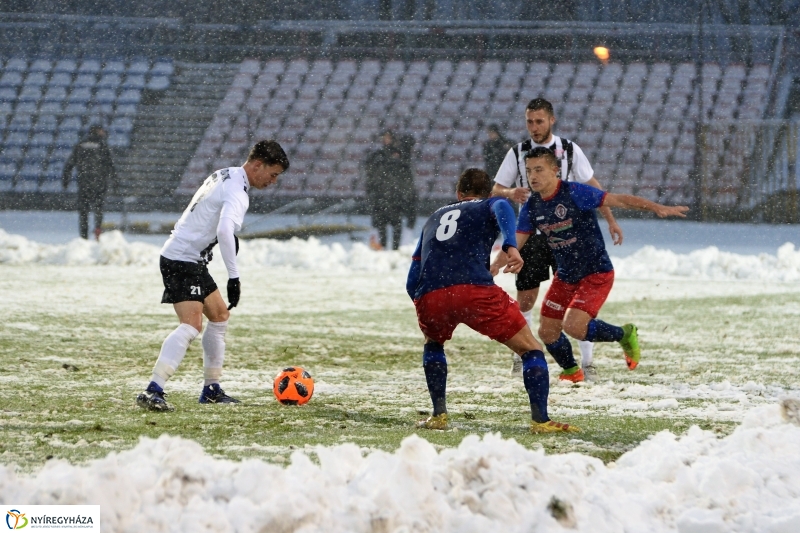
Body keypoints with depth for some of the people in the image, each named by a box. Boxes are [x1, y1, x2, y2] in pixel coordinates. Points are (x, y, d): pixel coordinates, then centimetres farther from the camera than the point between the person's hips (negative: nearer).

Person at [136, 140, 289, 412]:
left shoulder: (224, 175, 13)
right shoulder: (237, 193, -19)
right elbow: (224, 231, -35)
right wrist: (234, 277, -35)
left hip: (193, 261, 11)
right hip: (182, 260, -11)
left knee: (219, 315, 21)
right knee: (191, 325, -23)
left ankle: (211, 389, 26)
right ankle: (153, 391, -35)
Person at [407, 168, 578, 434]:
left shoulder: (434, 218, 35)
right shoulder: (489, 205, 24)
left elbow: (412, 283, 33)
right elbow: (501, 208, -6)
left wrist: (430, 311, 48)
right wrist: (511, 247, -22)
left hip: (428, 298, 4)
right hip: (474, 290, -4)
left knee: (433, 344, 37)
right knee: (530, 349, 11)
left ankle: (439, 415, 27)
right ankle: (540, 420, -2)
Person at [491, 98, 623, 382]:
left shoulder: (569, 150, 0)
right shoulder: (518, 153, 2)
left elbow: (592, 187, 6)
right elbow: (495, 191, 3)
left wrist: (610, 220, 0)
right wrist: (510, 193, -20)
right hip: (531, 234, 1)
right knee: (525, 299, 2)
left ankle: (586, 363, -3)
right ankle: (521, 359, 19)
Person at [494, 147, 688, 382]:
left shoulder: (575, 193, -20)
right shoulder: (531, 208, -2)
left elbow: (618, 200, -21)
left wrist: (658, 208, -31)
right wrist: (492, 267, -16)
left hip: (596, 274, -7)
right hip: (565, 277, 7)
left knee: (573, 325, -24)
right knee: (547, 332, 6)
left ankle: (625, 335, 2)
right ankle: (571, 371, 35)